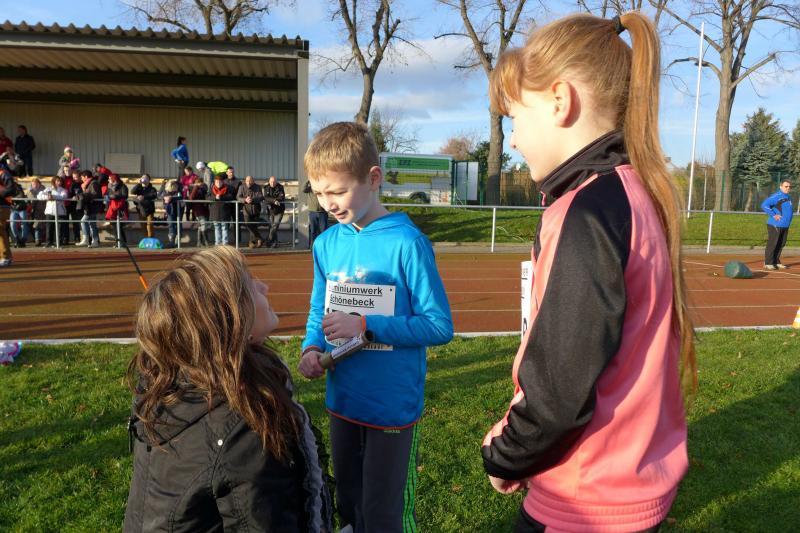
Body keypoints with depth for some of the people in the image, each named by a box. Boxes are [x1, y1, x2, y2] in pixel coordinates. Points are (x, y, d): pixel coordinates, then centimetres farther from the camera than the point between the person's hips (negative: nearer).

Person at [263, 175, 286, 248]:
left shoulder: (280, 187, -5)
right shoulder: (266, 188, 0)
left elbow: (282, 198, -17)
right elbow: (266, 198, -14)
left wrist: (271, 200, -20)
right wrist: (274, 200, -30)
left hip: (279, 210, -3)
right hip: (270, 210, 3)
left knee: (275, 225, -15)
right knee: (272, 226, 6)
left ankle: (269, 241, -9)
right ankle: (274, 243, 15)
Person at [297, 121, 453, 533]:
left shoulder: (406, 242, -18)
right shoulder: (326, 243, 0)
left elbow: (440, 326, -16)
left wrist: (365, 325, -23)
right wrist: (312, 348, -10)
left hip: (392, 405, -6)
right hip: (342, 401, 6)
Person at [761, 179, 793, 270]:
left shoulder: (789, 197, 16)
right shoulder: (776, 196, -11)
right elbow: (764, 205, -21)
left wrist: (788, 222, 15)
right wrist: (773, 215, -21)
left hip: (785, 226, 8)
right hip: (775, 225, -8)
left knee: (781, 244, 11)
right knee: (772, 244, -6)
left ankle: (776, 262, 20)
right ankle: (768, 263, -1)